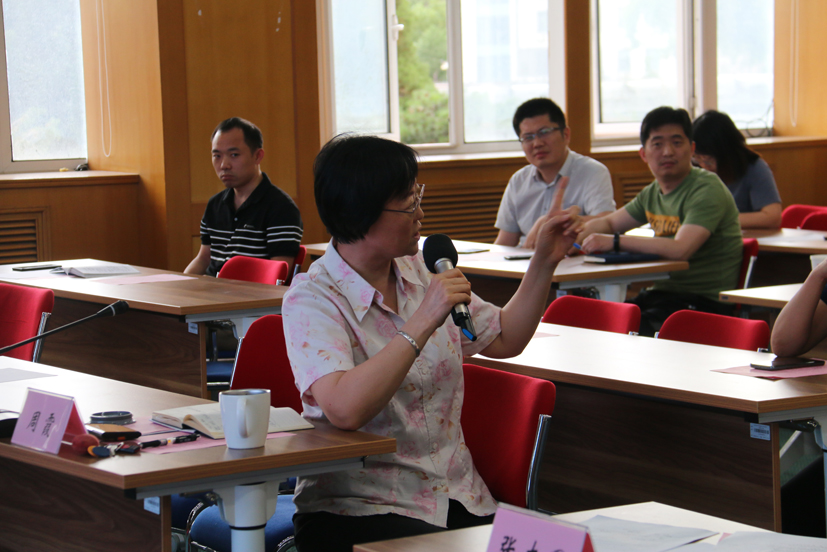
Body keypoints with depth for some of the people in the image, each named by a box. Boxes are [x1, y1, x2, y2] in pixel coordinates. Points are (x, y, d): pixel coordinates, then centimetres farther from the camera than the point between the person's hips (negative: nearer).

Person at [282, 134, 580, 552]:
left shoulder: (417, 271, 9)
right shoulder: (312, 299, -11)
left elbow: (504, 340, 20)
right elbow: (344, 409, -28)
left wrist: (544, 262, 9)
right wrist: (422, 322, -26)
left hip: (457, 498, 6)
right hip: (357, 508, -6)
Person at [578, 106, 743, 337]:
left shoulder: (707, 190, -13)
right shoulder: (653, 193, 13)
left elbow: (680, 249, -27)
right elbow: (608, 222, 28)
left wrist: (614, 241, -21)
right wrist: (573, 238, 4)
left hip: (705, 302, -7)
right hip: (663, 291, 8)